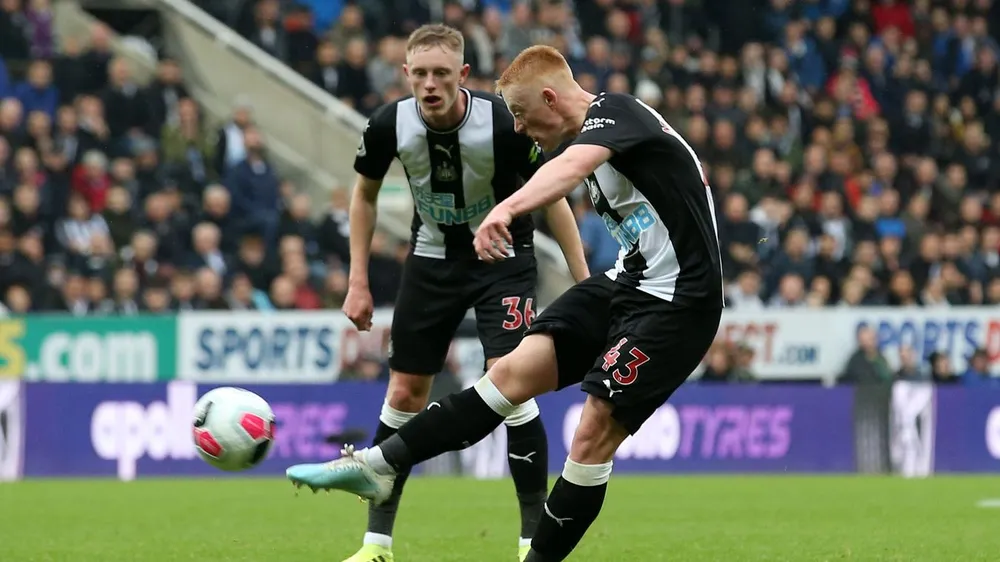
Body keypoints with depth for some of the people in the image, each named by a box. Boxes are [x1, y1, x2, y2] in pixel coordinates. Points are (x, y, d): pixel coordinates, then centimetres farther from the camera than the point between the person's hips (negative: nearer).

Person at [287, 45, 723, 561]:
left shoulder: (614, 113, -16)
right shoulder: (590, 134, 12)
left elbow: (571, 166, -38)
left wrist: (507, 208, -55)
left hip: (677, 301, -9)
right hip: (628, 281, 9)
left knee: (594, 432, -12)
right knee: (515, 371, -4)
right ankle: (376, 465, -8)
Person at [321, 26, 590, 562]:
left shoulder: (504, 123, -26)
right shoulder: (389, 125, -17)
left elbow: (552, 196, -11)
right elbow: (365, 193, 3)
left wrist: (584, 284, -13)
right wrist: (358, 283, 1)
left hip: (503, 257, -3)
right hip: (433, 257, 3)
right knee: (405, 393, 5)